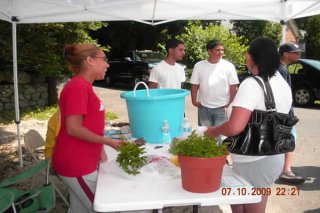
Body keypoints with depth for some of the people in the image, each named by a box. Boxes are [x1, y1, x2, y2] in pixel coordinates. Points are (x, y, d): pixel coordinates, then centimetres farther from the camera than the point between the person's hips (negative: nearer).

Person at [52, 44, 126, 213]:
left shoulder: (83, 86, 12)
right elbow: (73, 129, -23)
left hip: (79, 164, 9)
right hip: (76, 166, -9)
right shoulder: (78, 87, -19)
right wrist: (109, 142, -15)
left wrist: (102, 157, 11)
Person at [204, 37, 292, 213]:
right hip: (273, 156, 9)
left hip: (254, 162, -8)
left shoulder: (252, 85, -22)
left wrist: (214, 131, -14)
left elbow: (235, 127, -33)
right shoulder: (283, 83, 6)